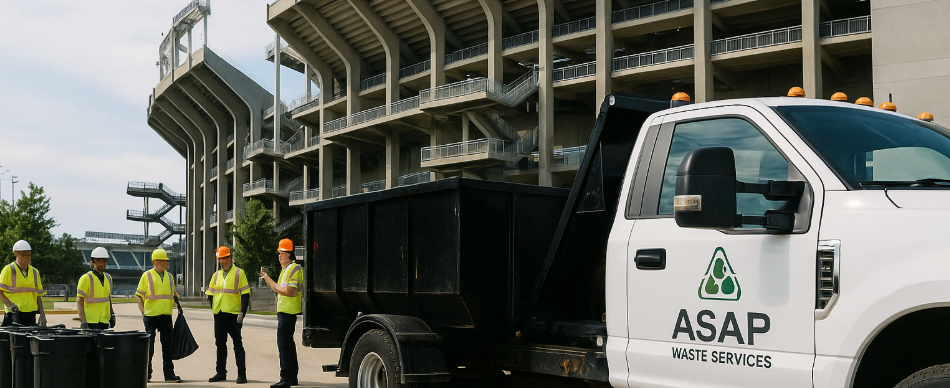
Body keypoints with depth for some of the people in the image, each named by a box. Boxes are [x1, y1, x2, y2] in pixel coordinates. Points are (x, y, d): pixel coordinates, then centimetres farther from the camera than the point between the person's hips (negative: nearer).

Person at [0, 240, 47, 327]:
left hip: (30, 315, 5)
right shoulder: (8, 270, 0)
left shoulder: (35, 272, 15)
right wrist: (9, 304, -18)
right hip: (14, 314, -5)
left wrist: (42, 315, 8)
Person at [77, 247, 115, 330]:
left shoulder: (108, 278, 13)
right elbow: (79, 302, -12)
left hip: (104, 322, 6)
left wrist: (112, 315, 17)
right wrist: (83, 322, -20)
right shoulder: (86, 279, -8)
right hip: (90, 322, -6)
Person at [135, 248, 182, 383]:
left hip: (166, 316, 4)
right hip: (151, 316, -4)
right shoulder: (147, 276, -2)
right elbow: (138, 296, -2)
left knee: (167, 346, 7)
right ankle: (146, 374, 10)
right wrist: (143, 312, -11)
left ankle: (169, 374, 11)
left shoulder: (169, 276, 12)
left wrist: (177, 303, 5)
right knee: (149, 347, 1)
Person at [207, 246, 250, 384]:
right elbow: (210, 294, 20)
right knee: (220, 343, 10)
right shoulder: (216, 275, 13)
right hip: (219, 314, 5)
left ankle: (242, 374, 0)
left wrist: (242, 313, -12)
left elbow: (245, 294, -5)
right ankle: (221, 373, 19)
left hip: (233, 314, -5)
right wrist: (214, 309, 7)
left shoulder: (239, 273, -2)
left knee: (237, 343, -3)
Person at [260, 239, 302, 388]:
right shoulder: (285, 269, 20)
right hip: (283, 311, 11)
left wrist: (271, 282, -17)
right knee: (287, 343, 15)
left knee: (284, 343, -13)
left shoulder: (294, 269, -13)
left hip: (288, 311, -11)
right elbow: (278, 289, 24)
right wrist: (267, 278, 15)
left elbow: (288, 291, -22)